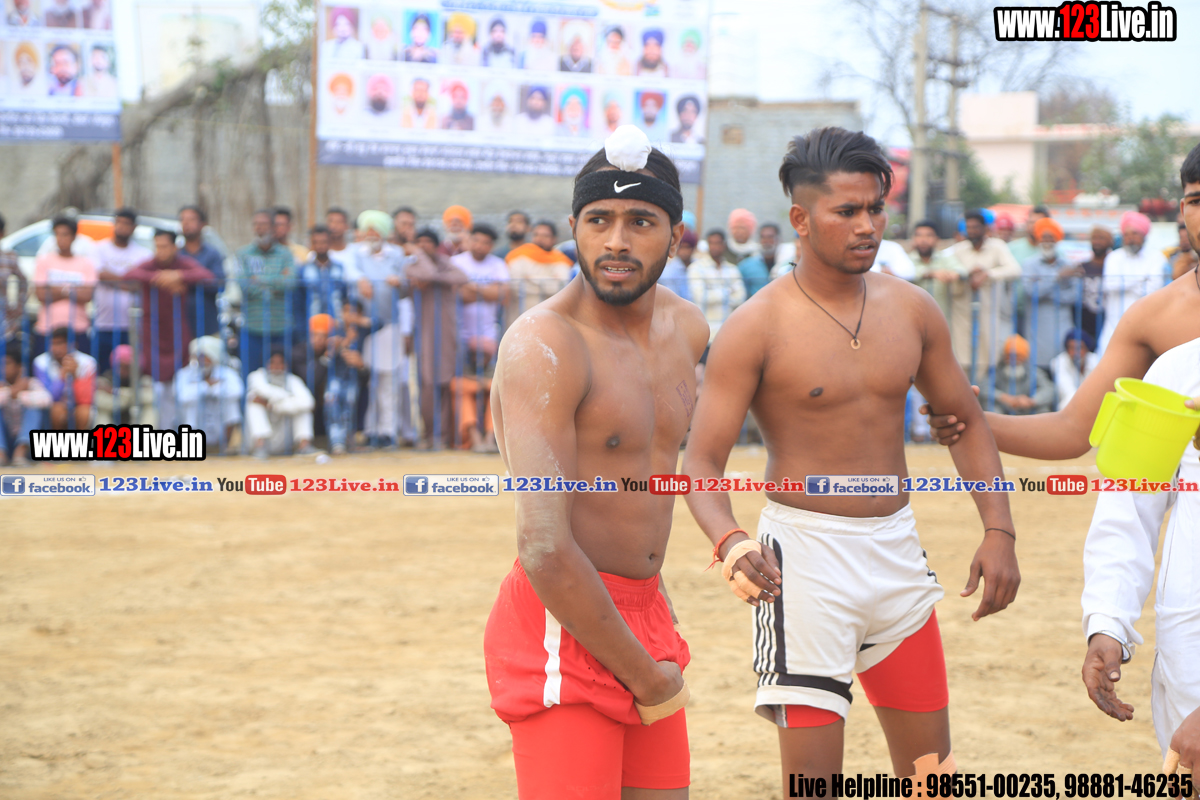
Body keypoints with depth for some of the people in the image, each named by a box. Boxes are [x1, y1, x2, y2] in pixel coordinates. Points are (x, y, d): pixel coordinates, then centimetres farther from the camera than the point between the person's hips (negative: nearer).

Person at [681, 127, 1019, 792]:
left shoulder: (911, 310, 5)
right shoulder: (756, 328, -11)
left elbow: (965, 420, 15)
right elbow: (701, 461, -13)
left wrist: (998, 531, 3)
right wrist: (729, 543, -33)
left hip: (898, 549, 5)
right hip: (804, 553, -5)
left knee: (930, 765, 11)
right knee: (812, 776, -7)